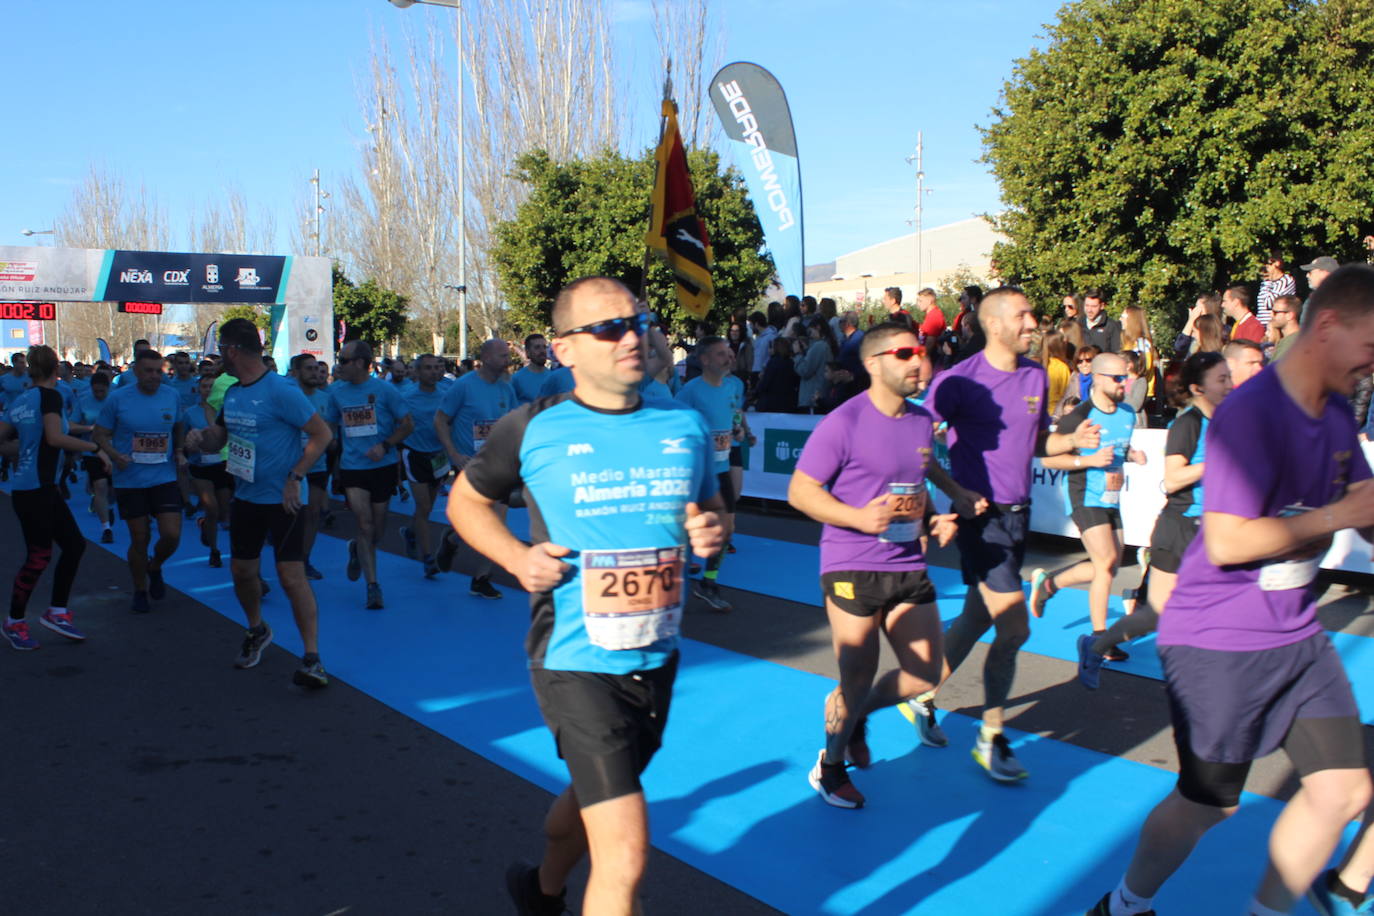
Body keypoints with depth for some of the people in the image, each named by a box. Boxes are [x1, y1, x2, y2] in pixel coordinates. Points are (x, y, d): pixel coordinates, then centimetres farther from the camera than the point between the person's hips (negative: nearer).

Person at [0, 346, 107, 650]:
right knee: (38, 557, 1)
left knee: (74, 544, 12)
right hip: (37, 488, -9)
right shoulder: (49, 396, -11)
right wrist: (94, 447, -17)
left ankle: (56, 612, 17)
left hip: (30, 488, 9)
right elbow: (55, 437, -24)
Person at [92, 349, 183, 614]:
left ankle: (155, 567, 26)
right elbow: (99, 434, 0)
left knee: (172, 535, -8)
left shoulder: (173, 397, 2)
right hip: (130, 481, -2)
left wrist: (179, 451, 2)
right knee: (139, 540, 5)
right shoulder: (117, 399, -5)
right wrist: (114, 455, -18)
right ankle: (140, 590, 27)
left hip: (165, 478, 2)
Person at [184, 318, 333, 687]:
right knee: (242, 571, 17)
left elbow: (322, 434, -18)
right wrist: (201, 437, -3)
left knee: (292, 576, -11)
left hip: (282, 500, -8)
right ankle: (257, 631, 42)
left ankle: (311, 658, -7)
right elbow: (220, 436, 21)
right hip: (245, 497, 8)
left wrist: (295, 477, -22)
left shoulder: (280, 391, -17)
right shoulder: (232, 393, 8)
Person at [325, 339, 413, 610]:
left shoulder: (385, 390, -8)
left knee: (377, 529, 9)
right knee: (365, 525, -9)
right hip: (352, 467, 1)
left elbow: (407, 425, -4)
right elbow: (328, 427, 14)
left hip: (383, 466, -1)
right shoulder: (337, 392, 2)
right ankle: (373, 585, 0)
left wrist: (385, 445, -18)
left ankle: (358, 550, 43)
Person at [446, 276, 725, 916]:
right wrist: (515, 557, -12)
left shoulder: (686, 428, 2)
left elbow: (713, 513, 16)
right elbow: (464, 501, 6)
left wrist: (712, 534, -8)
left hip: (657, 658, 6)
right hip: (577, 663, -5)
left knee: (595, 797, 28)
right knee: (625, 853, -12)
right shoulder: (534, 429, -9)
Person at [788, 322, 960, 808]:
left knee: (926, 674, 9)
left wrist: (932, 519, 3)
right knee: (857, 682, 4)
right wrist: (860, 517, -24)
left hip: (909, 566, 7)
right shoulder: (844, 423, -14)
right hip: (853, 567, -6)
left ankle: (854, 715, 37)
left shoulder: (922, 421, 8)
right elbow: (799, 490, -13)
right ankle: (829, 767, 30)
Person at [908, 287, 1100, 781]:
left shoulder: (1036, 376, 7)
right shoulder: (959, 380, -12)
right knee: (1015, 627, -8)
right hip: (982, 514, -7)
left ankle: (923, 698, 33)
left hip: (1019, 512, 7)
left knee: (977, 620, 14)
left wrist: (1073, 440, -3)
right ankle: (990, 738, 9)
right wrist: (956, 491, -20)